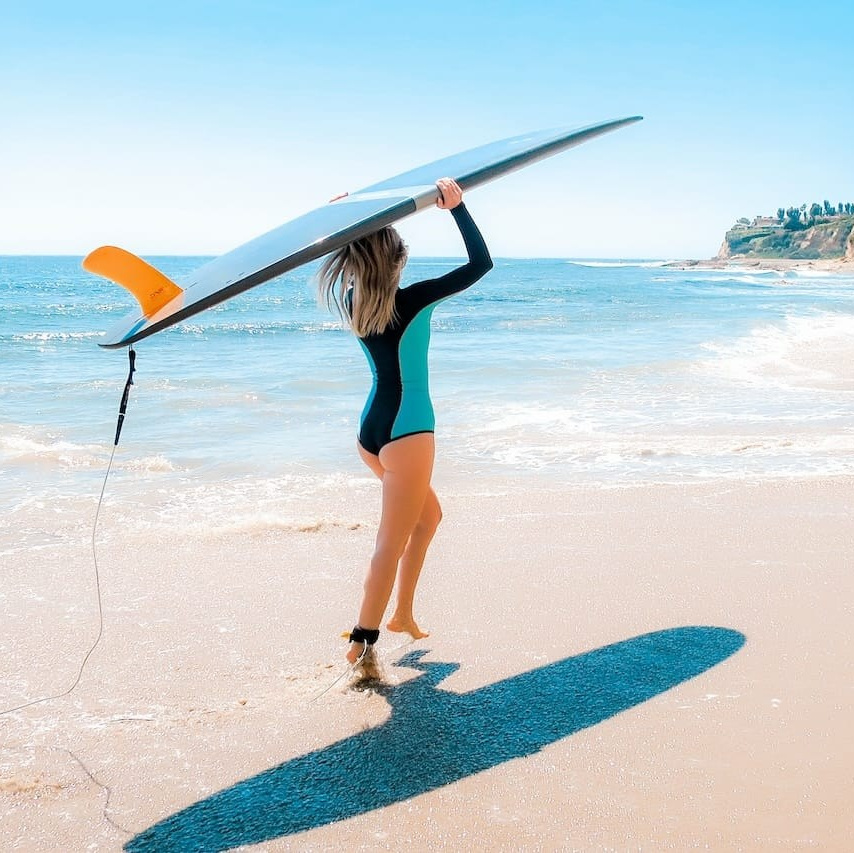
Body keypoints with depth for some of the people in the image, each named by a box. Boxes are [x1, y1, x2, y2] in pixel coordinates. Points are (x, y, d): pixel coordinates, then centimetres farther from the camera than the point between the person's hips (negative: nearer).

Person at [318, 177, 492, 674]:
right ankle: (363, 642, 0)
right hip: (406, 429, -8)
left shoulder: (352, 301, 3)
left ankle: (402, 613, 27)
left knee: (429, 514, 24)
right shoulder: (411, 301, -15)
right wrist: (457, 206, -11)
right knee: (393, 541, -2)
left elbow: (343, 262, 27)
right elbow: (481, 263, -12)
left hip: (372, 428, 8)